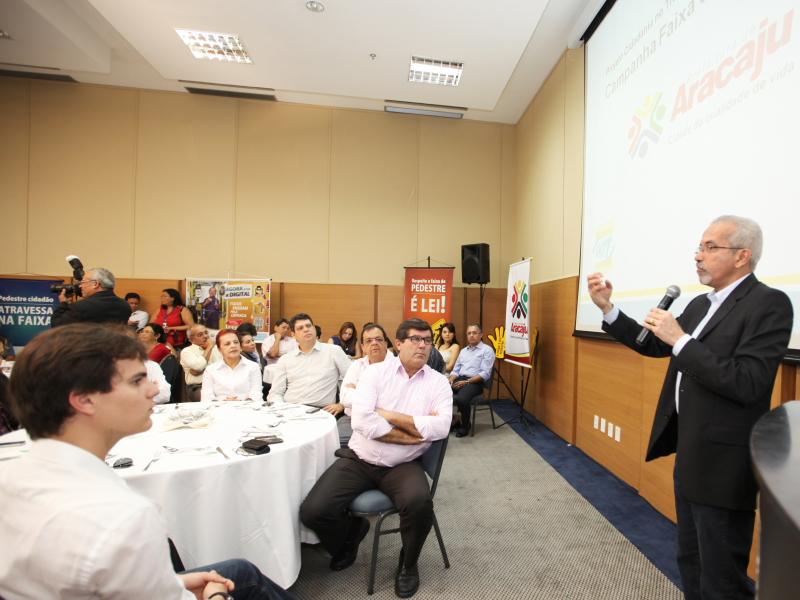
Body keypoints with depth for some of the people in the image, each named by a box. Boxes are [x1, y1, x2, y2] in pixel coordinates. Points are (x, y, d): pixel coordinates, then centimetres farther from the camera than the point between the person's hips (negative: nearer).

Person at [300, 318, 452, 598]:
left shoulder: (438, 382, -1)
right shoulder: (375, 372, -4)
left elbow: (441, 428, -17)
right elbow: (362, 421, -17)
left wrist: (389, 415, -15)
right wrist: (414, 434, -14)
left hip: (402, 466, 0)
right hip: (359, 459, 1)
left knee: (420, 502, -30)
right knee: (312, 511, -15)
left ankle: (408, 563, 6)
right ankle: (352, 529, 23)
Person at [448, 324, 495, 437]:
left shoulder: (487, 350, 2)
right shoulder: (463, 351, 22)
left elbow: (485, 374, -9)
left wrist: (466, 382, -17)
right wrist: (450, 380, -2)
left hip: (475, 382, -5)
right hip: (459, 379, 6)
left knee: (461, 399, -35)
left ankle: (465, 425, -5)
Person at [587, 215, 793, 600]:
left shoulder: (769, 303, -15)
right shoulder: (701, 304, 10)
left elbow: (746, 384, -24)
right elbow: (654, 345, 12)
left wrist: (680, 340, -24)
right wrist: (607, 308, 3)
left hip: (722, 462, -8)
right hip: (691, 453, 8)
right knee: (690, 562, 24)